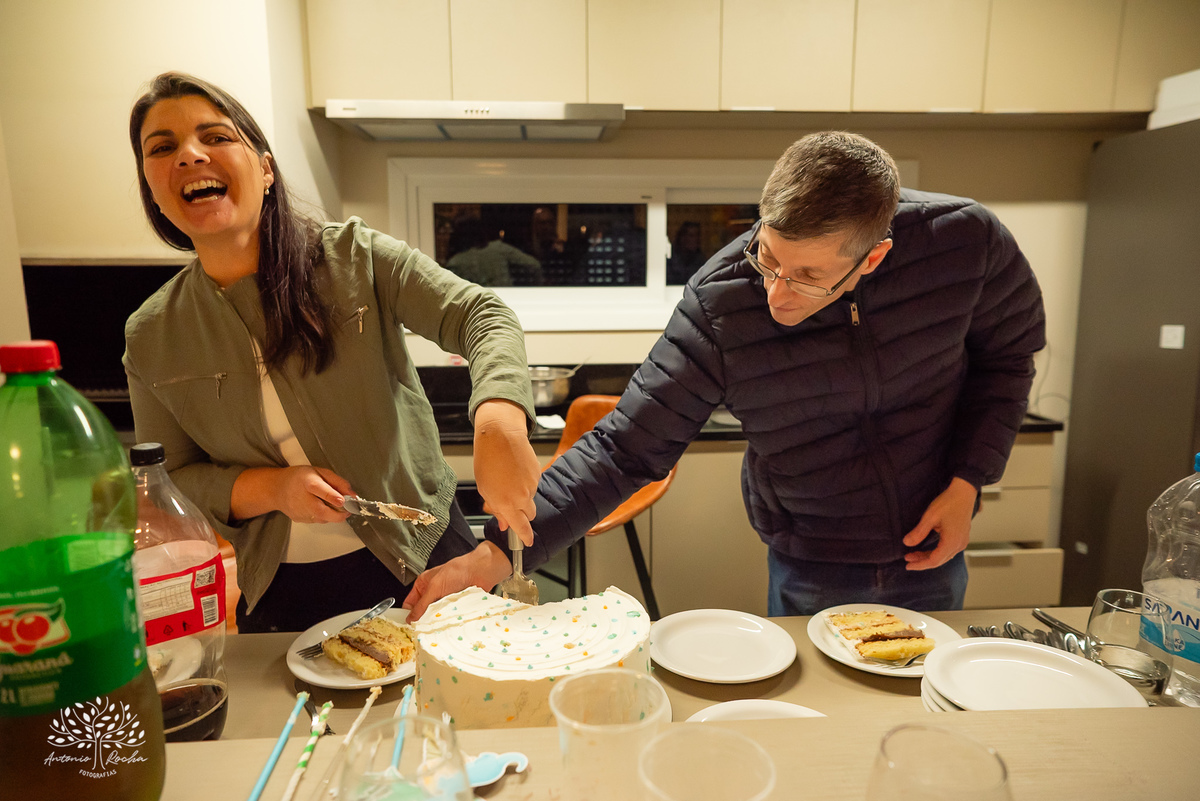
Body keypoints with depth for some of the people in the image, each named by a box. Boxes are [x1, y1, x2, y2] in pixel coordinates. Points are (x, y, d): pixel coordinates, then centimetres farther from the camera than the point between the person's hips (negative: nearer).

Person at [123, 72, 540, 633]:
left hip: (420, 560, -1)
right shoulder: (150, 338, 0)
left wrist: (500, 421, -40)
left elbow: (481, 315, -19)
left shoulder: (353, 257, -9)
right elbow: (169, 483, 4)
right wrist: (270, 489, -16)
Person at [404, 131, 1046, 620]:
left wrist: (967, 480, -11)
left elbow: (1007, 353, 0)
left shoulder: (962, 241, -22)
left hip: (930, 557, 3)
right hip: (809, 578, -2)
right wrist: (494, 553, -31)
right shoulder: (719, 306, -26)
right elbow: (623, 449, -23)